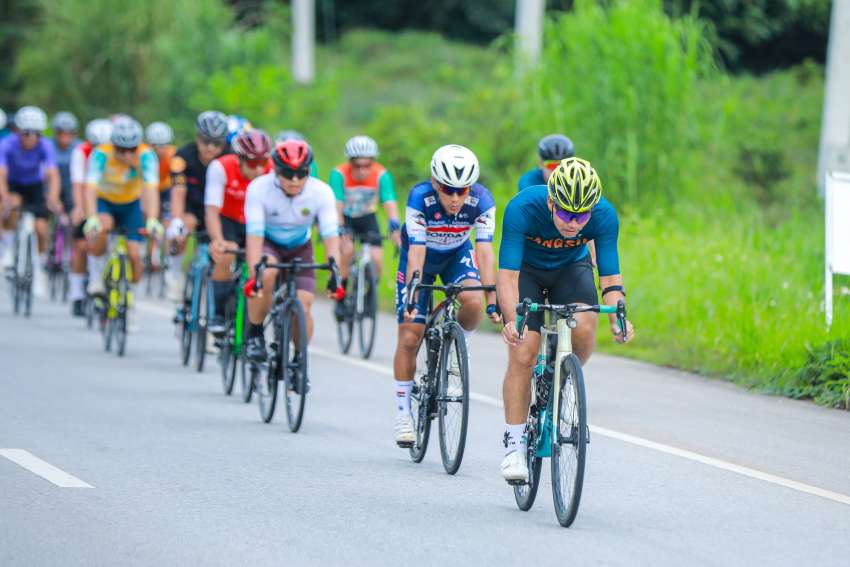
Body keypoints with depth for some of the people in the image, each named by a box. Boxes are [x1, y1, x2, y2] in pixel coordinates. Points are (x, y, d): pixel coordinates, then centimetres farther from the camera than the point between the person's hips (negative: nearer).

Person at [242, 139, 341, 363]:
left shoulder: (321, 192, -23)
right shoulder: (259, 188, -28)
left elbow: (330, 235, -28)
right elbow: (254, 235, -34)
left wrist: (334, 272, -42)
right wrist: (255, 274, -46)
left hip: (299, 249, 2)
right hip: (268, 244, -2)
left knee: (303, 309, -14)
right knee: (267, 274, -36)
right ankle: (254, 335, -16)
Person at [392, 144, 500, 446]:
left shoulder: (481, 200, -28)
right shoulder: (420, 198, -33)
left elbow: (484, 251, -30)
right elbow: (416, 252, -36)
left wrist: (492, 301, -38)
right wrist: (411, 299, -45)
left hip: (457, 254, 1)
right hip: (422, 256, -1)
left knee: (473, 302, -30)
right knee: (409, 337, -7)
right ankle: (403, 414, 5)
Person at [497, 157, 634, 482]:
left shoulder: (604, 216, -29)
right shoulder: (522, 208, -36)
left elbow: (610, 277, -24)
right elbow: (508, 274, -37)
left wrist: (617, 319, -42)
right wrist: (512, 320, -53)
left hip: (572, 267, 2)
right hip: (527, 269, -2)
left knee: (584, 327, -27)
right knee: (522, 354, -16)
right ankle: (514, 445, -6)